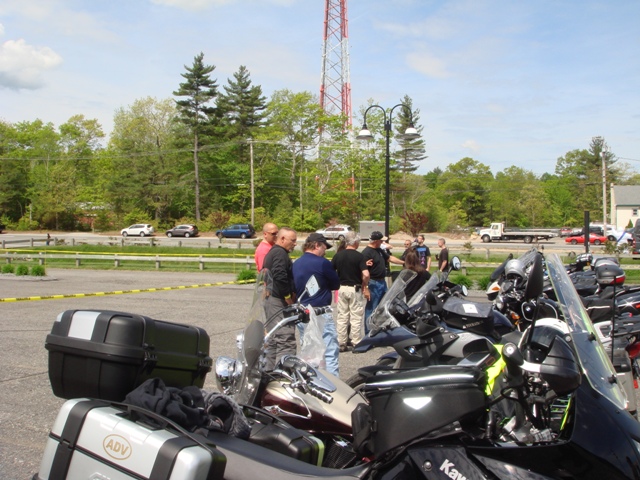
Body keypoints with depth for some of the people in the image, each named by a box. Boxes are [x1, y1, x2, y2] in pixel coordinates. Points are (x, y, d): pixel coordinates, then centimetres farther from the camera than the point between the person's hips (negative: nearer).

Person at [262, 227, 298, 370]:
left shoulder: (271, 252, 21)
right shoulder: (280, 253, -12)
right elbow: (280, 276, -26)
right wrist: (288, 296, -16)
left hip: (269, 299, 11)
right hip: (279, 301, -11)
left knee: (272, 341, 16)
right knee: (286, 342, -13)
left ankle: (269, 370, 21)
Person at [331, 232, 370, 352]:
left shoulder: (338, 255, 0)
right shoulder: (359, 256, -11)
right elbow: (366, 274, -20)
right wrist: (365, 287, -5)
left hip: (341, 288, 4)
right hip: (355, 289, -4)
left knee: (342, 316, 10)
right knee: (356, 317, 4)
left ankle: (341, 343, 14)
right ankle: (356, 343, 8)